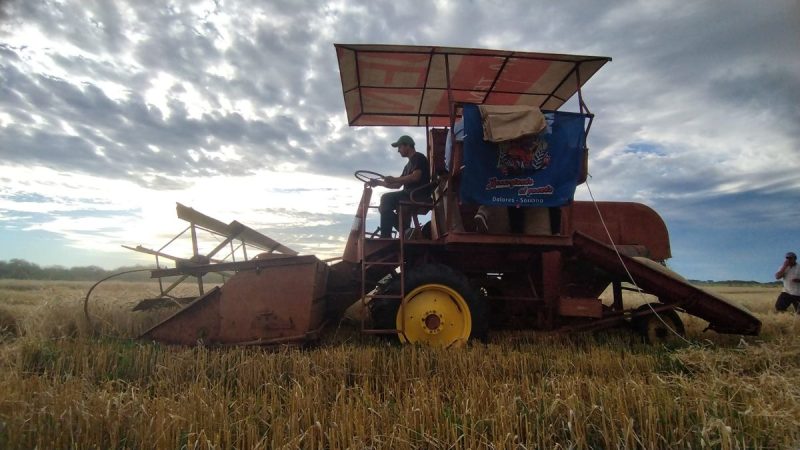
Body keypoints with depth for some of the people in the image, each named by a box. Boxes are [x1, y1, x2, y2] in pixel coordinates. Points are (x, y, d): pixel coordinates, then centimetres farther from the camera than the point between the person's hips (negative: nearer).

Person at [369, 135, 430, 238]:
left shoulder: (419, 157, -2)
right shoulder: (409, 165, 26)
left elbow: (415, 177, -19)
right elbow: (398, 185, 24)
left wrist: (394, 179, -15)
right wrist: (379, 183, 16)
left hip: (419, 196, -10)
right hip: (411, 195, 10)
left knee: (386, 198, -22)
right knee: (384, 206, 7)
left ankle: (385, 236, -23)